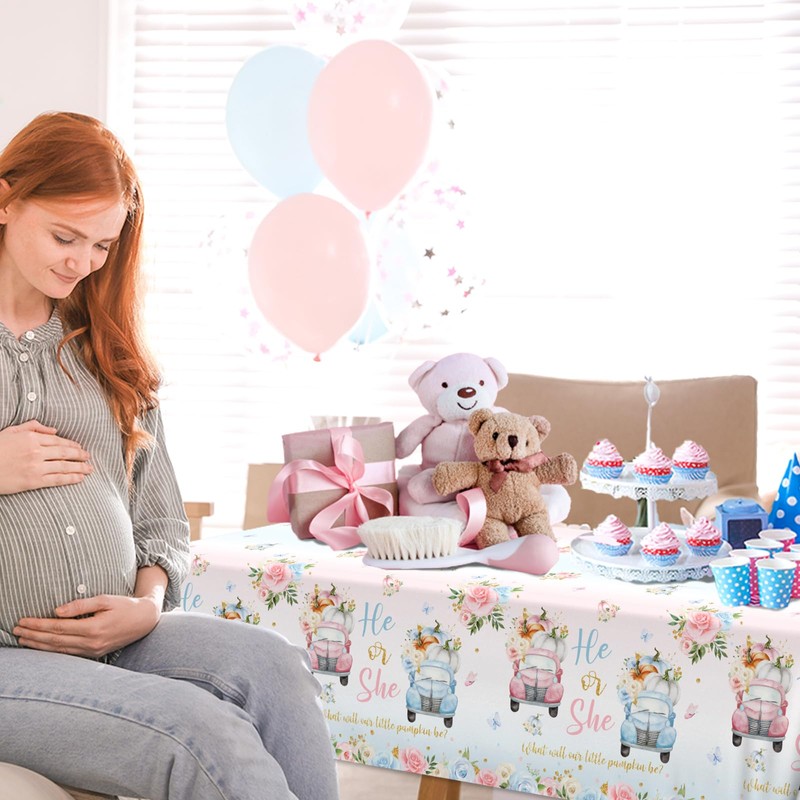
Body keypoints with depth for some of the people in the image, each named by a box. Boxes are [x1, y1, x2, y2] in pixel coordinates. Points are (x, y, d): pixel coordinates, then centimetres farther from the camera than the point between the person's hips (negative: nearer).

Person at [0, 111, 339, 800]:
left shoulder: (104, 351, 17)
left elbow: (161, 518, 17)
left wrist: (149, 605, -3)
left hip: (115, 639, 5)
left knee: (275, 669, -25)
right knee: (210, 734, -29)